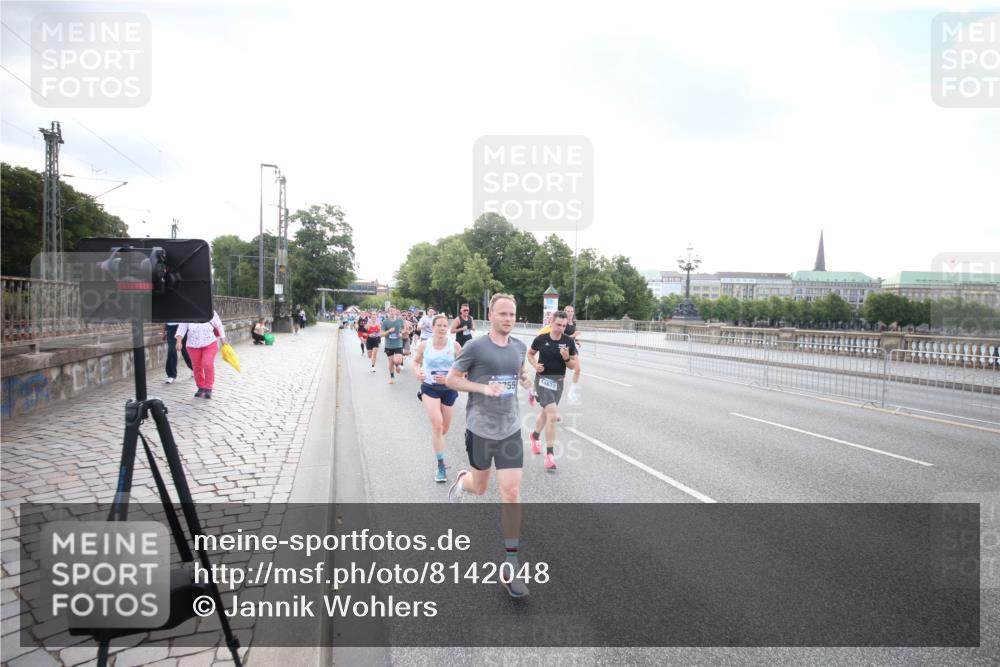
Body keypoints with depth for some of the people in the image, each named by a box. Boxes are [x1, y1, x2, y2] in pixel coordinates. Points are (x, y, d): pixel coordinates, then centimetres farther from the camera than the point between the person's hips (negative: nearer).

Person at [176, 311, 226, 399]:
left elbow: (219, 326, 1)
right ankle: (201, 388, 24)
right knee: (197, 367, 8)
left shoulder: (211, 313, -11)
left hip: (210, 343, -2)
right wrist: (179, 341, -25)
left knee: (208, 364, -16)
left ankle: (208, 388, -5)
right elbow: (182, 328, -12)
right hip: (193, 345, 2)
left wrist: (223, 340, 6)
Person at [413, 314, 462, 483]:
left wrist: (448, 378, -21)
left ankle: (436, 441, 51)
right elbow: (415, 361, 13)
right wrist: (417, 372, -8)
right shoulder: (424, 345, -4)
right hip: (429, 388, -1)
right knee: (437, 424, -18)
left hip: (449, 389, 1)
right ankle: (441, 466, -9)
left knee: (444, 428, 13)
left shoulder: (454, 346, -8)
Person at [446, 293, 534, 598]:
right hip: (480, 429, -3)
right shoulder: (475, 347, -11)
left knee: (511, 492, -4)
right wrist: (484, 388, -19)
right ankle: (462, 480, 56)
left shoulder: (519, 347, 4)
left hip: (510, 430, 3)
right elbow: (451, 379, -6)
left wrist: (524, 378, 4)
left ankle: (510, 566, 6)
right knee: (480, 487, 16)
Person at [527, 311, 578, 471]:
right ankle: (550, 454, -9)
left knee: (546, 413, 22)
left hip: (558, 381, 4)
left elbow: (574, 365, 1)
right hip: (543, 379, -4)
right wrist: (535, 365, -10)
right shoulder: (541, 339, -9)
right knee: (553, 415, -18)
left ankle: (534, 436, 52)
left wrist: (567, 358, -20)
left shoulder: (569, 342, -5)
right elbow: (530, 353, 9)